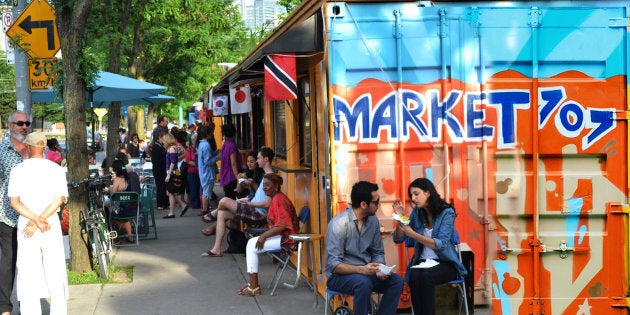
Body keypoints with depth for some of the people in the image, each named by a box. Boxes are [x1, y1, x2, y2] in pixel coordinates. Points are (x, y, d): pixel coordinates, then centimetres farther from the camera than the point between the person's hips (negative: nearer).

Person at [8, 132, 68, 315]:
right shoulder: (56, 169, 1)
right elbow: (59, 200, -9)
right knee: (55, 274, 7)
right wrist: (38, 220, -12)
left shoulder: (17, 170, 0)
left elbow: (14, 202, -8)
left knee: (28, 275, 2)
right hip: (51, 225, 1)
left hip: (24, 224, 0)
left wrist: (35, 219, -13)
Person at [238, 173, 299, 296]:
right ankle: (253, 283, 4)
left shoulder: (279, 200, -17)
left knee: (252, 246, -13)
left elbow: (282, 225, -23)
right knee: (251, 243, 5)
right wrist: (265, 235, 6)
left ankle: (254, 288, -10)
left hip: (286, 239, -10)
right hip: (279, 236, 10)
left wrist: (264, 235, -19)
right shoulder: (276, 198, 15)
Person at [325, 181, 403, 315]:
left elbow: (378, 252, 9)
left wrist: (380, 269, -13)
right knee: (364, 283, -34)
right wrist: (361, 270, -35)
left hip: (365, 271, 6)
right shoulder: (338, 224, -19)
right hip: (340, 274, -6)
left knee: (396, 281, -14)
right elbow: (334, 264, -23)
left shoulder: (373, 221, 0)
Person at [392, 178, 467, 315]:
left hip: (445, 263, -3)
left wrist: (413, 234, -28)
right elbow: (398, 239, 10)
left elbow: (441, 244, -19)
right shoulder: (417, 212, 7)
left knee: (426, 276, -35)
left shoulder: (447, 212, -7)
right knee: (414, 276, -32)